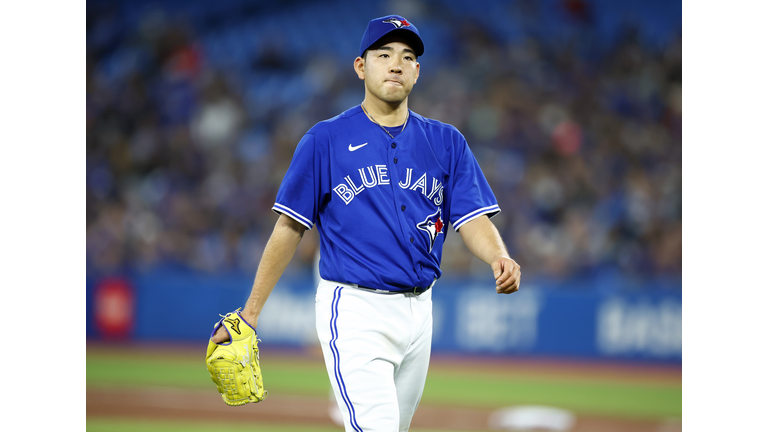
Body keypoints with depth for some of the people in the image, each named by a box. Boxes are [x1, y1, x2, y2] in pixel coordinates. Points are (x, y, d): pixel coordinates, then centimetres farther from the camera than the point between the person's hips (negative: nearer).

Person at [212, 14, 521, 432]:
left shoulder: (446, 142, 10)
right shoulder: (325, 140, 0)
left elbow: (472, 218, 1)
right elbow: (289, 228, 1)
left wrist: (498, 256, -23)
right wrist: (250, 312, -3)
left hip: (418, 311, 5)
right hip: (354, 309, -5)